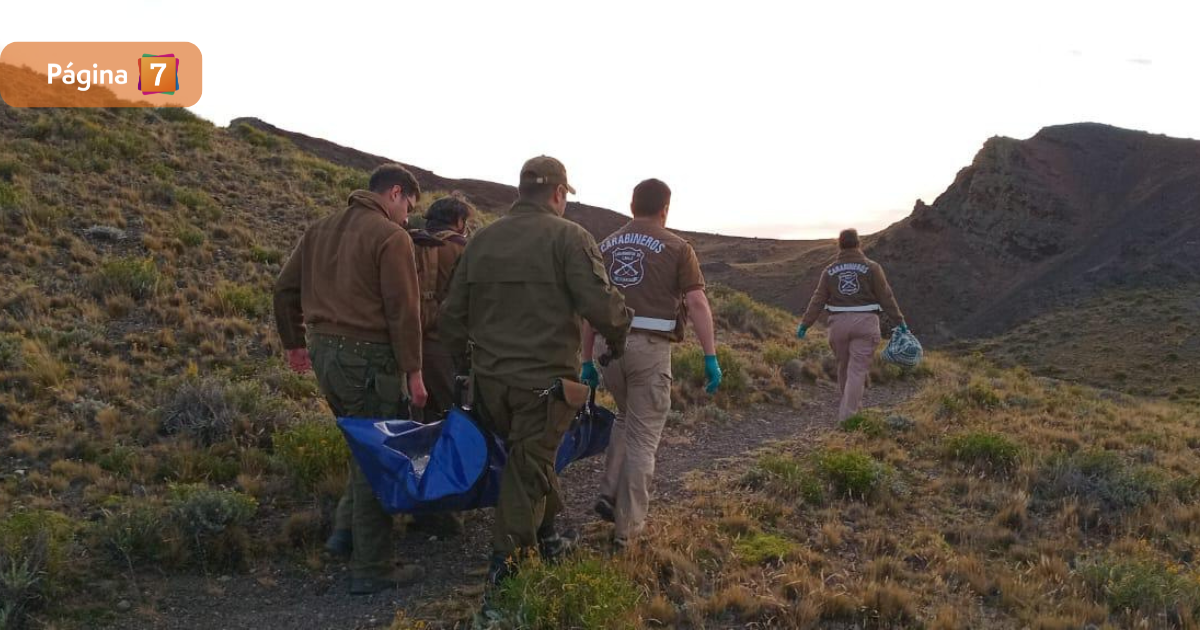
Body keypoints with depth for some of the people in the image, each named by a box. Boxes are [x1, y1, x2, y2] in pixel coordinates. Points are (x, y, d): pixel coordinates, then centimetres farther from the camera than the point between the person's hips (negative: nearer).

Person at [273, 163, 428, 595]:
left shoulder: (321, 228, 14)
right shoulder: (391, 236, -9)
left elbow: (284, 288, 17)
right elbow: (403, 310, -14)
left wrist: (294, 343, 26)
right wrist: (413, 371, -10)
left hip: (324, 352, 8)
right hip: (369, 357, -8)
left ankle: (346, 530, 23)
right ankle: (371, 569, 8)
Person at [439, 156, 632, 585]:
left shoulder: (482, 239, 10)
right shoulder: (569, 236, -9)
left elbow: (451, 315, 12)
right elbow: (601, 304, -18)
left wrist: (463, 360, 25)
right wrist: (618, 336, 2)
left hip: (489, 378, 6)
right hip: (544, 381, -6)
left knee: (531, 458, 23)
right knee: (528, 469, 5)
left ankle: (545, 536, 36)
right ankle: (506, 559, 11)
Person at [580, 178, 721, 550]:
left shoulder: (605, 246, 13)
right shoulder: (676, 247, 2)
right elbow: (697, 303, -8)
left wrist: (587, 361, 16)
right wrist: (710, 357, -7)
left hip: (609, 345, 4)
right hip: (650, 348, -4)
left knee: (626, 417, 28)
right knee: (643, 437, 7)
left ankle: (610, 495, 19)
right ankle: (627, 527, 11)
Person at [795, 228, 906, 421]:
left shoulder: (830, 271, 5)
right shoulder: (871, 267, -1)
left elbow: (818, 300, 0)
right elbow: (886, 297, -2)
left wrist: (805, 324, 2)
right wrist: (899, 321, 4)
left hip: (839, 324, 3)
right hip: (865, 323, -2)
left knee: (844, 367, 18)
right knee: (857, 370, -3)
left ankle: (853, 408, 34)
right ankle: (847, 417, -9)